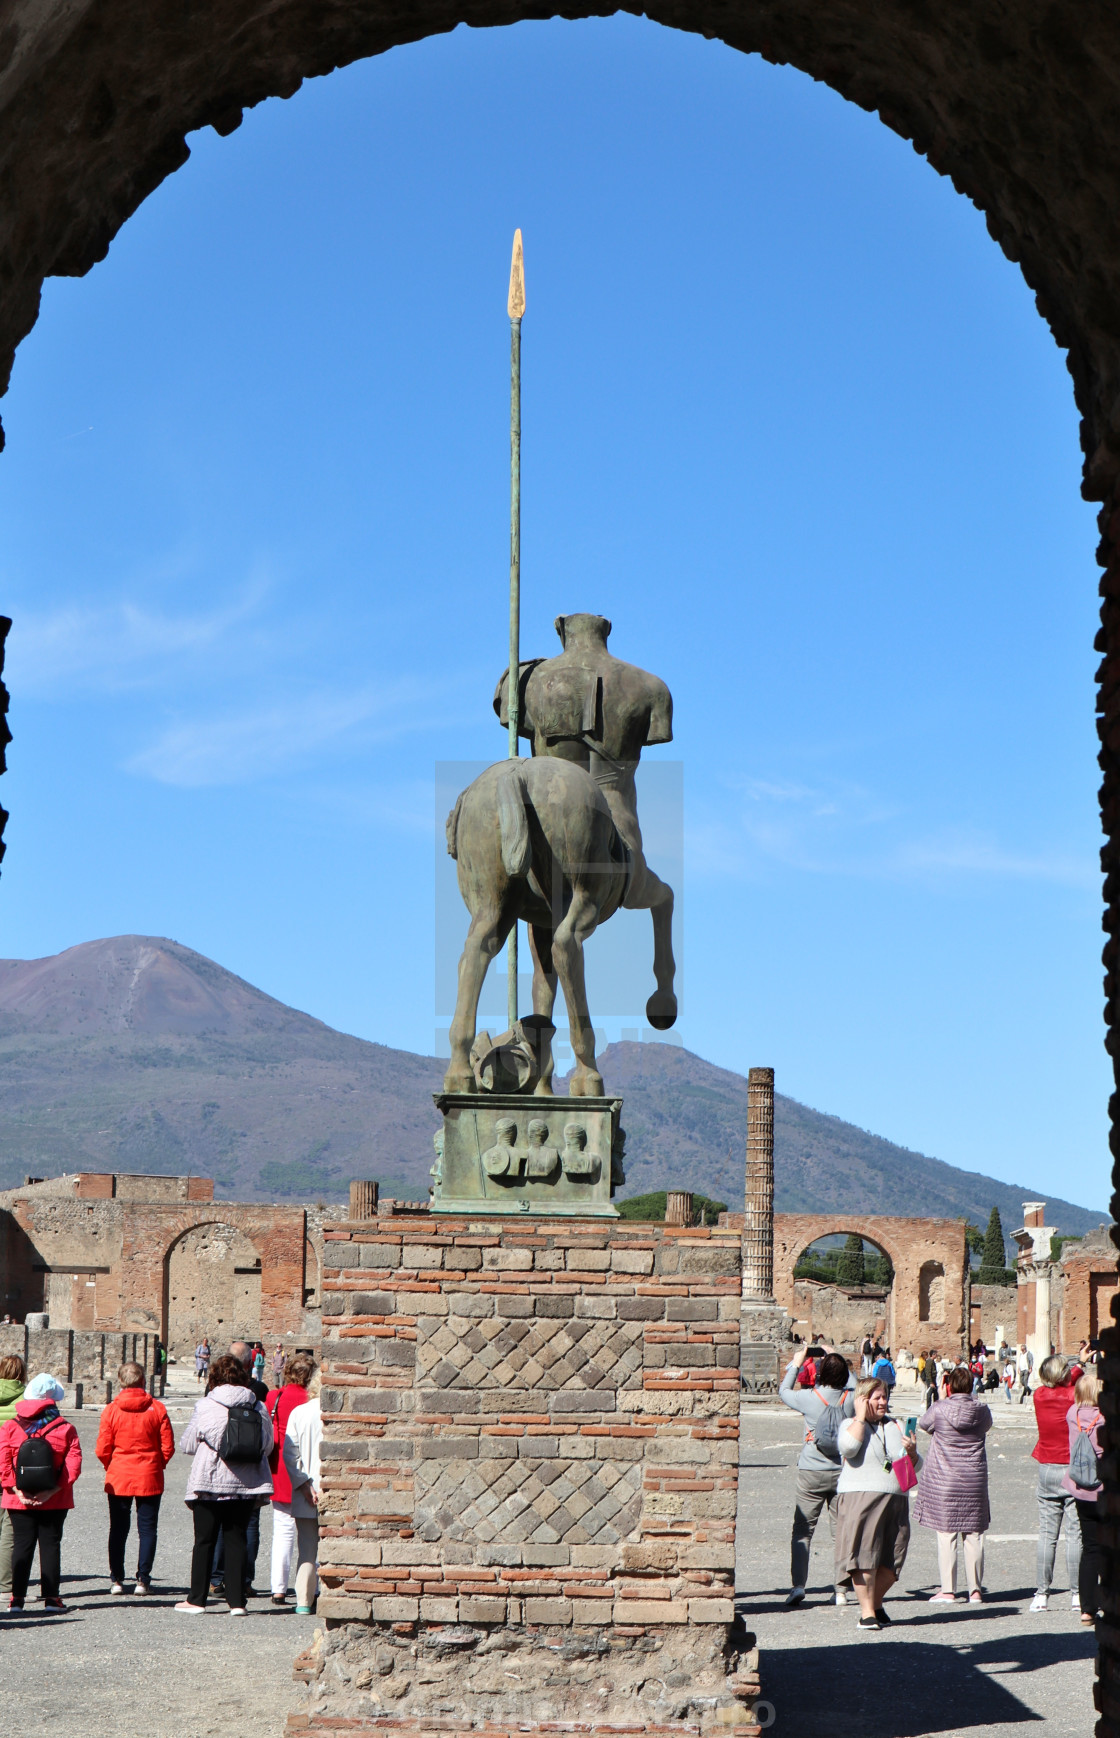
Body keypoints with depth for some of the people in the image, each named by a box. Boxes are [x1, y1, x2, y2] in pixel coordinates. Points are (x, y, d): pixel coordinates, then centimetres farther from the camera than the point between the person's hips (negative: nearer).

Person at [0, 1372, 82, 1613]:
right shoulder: (65, 1429, -3)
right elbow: (73, 1464, -11)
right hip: (55, 1501, 0)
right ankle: (51, 1597, 6)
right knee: (51, 1545, 7)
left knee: (21, 1545, 8)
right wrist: (52, 1491, -13)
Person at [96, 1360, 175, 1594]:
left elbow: (103, 1450, -6)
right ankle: (143, 1579, 4)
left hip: (118, 1478, 1)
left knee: (118, 1529, 10)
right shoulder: (157, 1409, -6)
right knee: (147, 1529, 7)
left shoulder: (111, 1410, -6)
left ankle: (116, 1579, 11)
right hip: (149, 1478, 0)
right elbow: (167, 1447, -5)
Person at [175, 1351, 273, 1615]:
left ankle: (196, 1599, 11)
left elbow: (186, 1445, -1)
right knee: (236, 1539, 7)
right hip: (246, 1484, 3)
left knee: (204, 1540, 6)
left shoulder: (205, 1406, -7)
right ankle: (236, 1601, 4)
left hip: (210, 1481, -3)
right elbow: (268, 1446, 8)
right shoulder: (258, 1407, 1)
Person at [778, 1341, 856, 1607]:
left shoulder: (810, 1398, -13)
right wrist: (836, 1360, 24)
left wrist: (795, 1364, 18)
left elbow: (784, 1392, 8)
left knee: (802, 1530, 3)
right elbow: (853, 1383, 20)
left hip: (811, 1474, -2)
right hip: (843, 1472, 2)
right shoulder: (851, 1397, -6)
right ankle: (842, 1590, 8)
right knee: (842, 1530, 8)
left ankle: (797, 1585, -8)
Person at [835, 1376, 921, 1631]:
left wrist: (912, 1452, -5)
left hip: (896, 1500, 5)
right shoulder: (850, 1425, 5)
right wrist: (861, 1417, -9)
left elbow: (915, 1466, 18)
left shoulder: (896, 1426, 18)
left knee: (892, 1561, 4)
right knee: (864, 1556, -10)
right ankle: (867, 1612, -2)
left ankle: (876, 1603, 24)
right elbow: (848, 1448, -18)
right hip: (860, 1497, -5)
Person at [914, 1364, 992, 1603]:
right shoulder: (982, 1410, -3)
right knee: (973, 1535, 8)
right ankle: (975, 1589, 10)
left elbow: (923, 1424, 8)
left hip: (943, 1480, -3)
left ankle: (947, 1590, -2)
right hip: (974, 1480, 3)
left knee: (946, 1534, 0)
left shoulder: (940, 1409, -11)